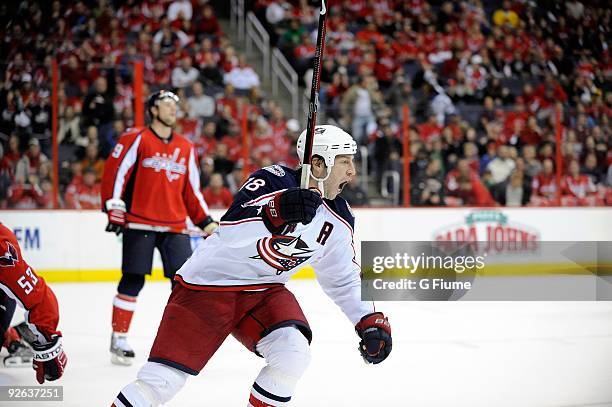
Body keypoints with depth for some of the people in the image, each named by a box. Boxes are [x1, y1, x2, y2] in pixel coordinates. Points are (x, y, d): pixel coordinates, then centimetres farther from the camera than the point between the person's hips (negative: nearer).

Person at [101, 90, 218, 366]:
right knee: (133, 280, -3)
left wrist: (205, 221, 12)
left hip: (175, 226, 5)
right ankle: (119, 339, 6)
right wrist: (114, 209, -12)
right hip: (139, 224, -4)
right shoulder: (136, 139, -1)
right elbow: (114, 172, -5)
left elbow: (191, 189, 19)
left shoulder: (185, 147, 16)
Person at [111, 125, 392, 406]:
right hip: (207, 282, -5)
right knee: (161, 380, -12)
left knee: (293, 354, -22)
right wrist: (277, 211, -48)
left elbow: (342, 277, 15)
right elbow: (230, 230, -32)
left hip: (264, 290, 6)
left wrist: (370, 320, 5)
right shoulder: (275, 180, -19)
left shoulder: (338, 222, 1)